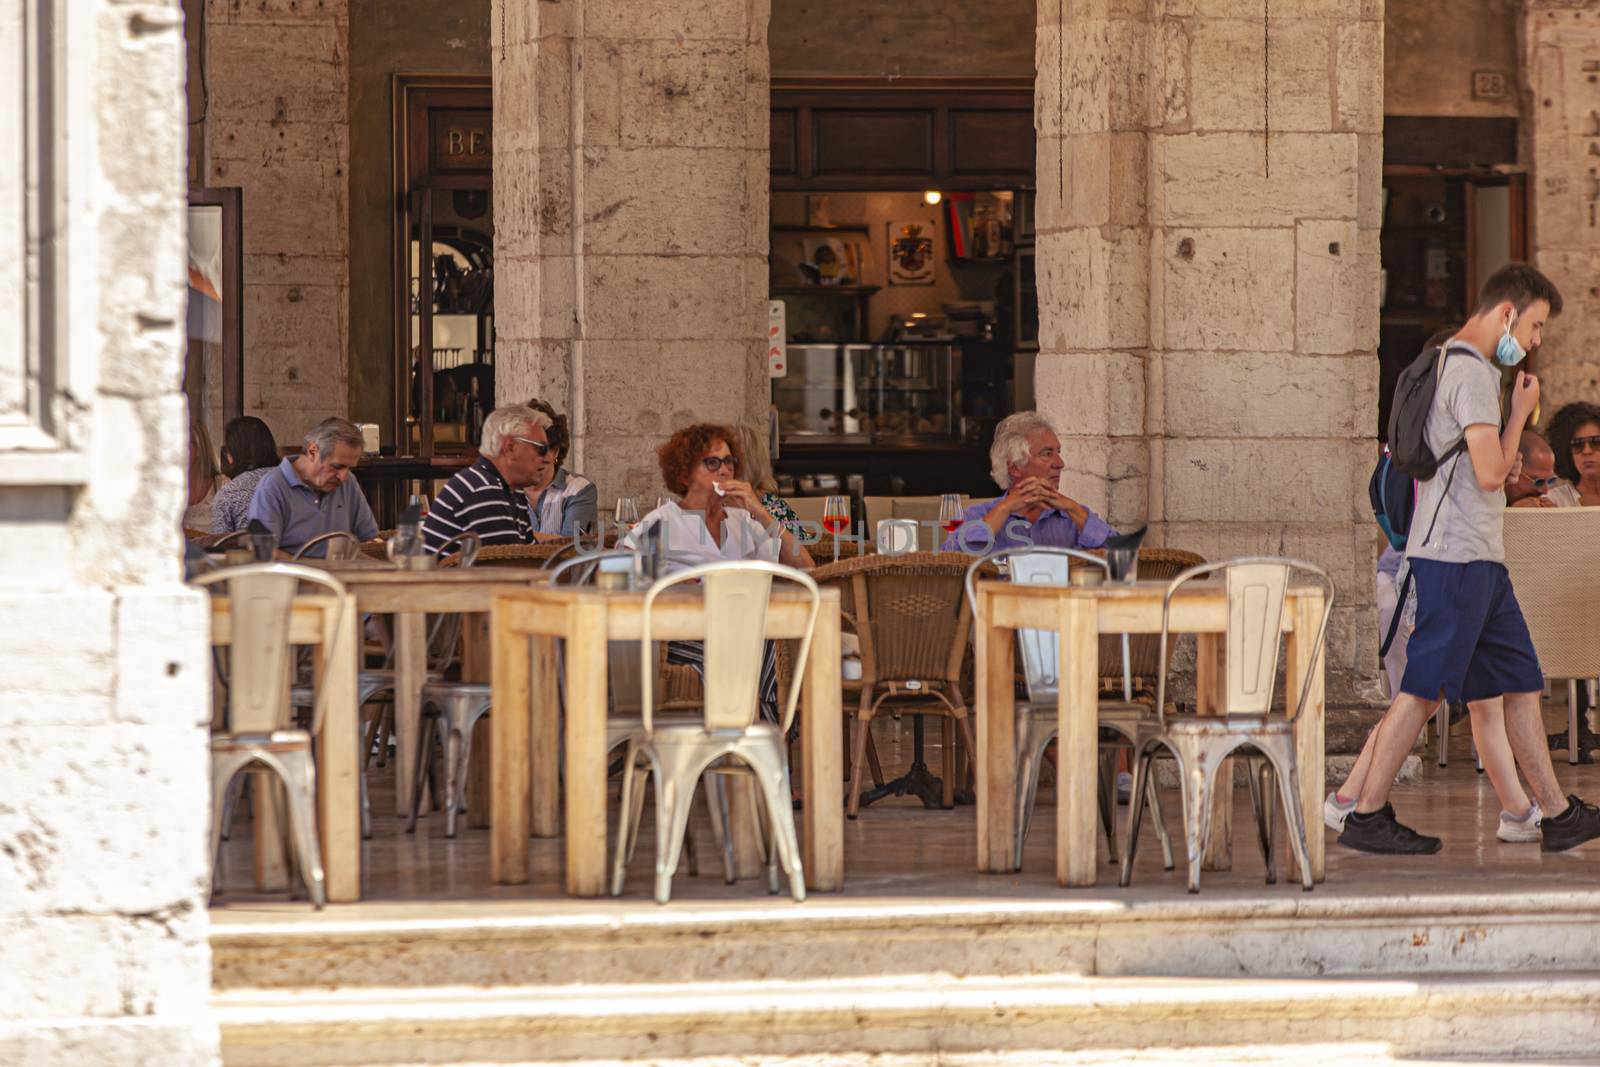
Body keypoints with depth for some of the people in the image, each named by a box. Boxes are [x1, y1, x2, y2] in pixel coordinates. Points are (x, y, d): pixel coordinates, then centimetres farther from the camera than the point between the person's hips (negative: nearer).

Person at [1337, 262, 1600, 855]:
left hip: (1480, 561, 11)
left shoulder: (1448, 364, 19)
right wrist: (1521, 412, -5)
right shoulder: (1472, 373, -13)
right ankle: (1366, 816, -5)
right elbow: (1490, 472, -18)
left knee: (1520, 684, 9)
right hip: (1458, 559, -11)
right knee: (1423, 688, -8)